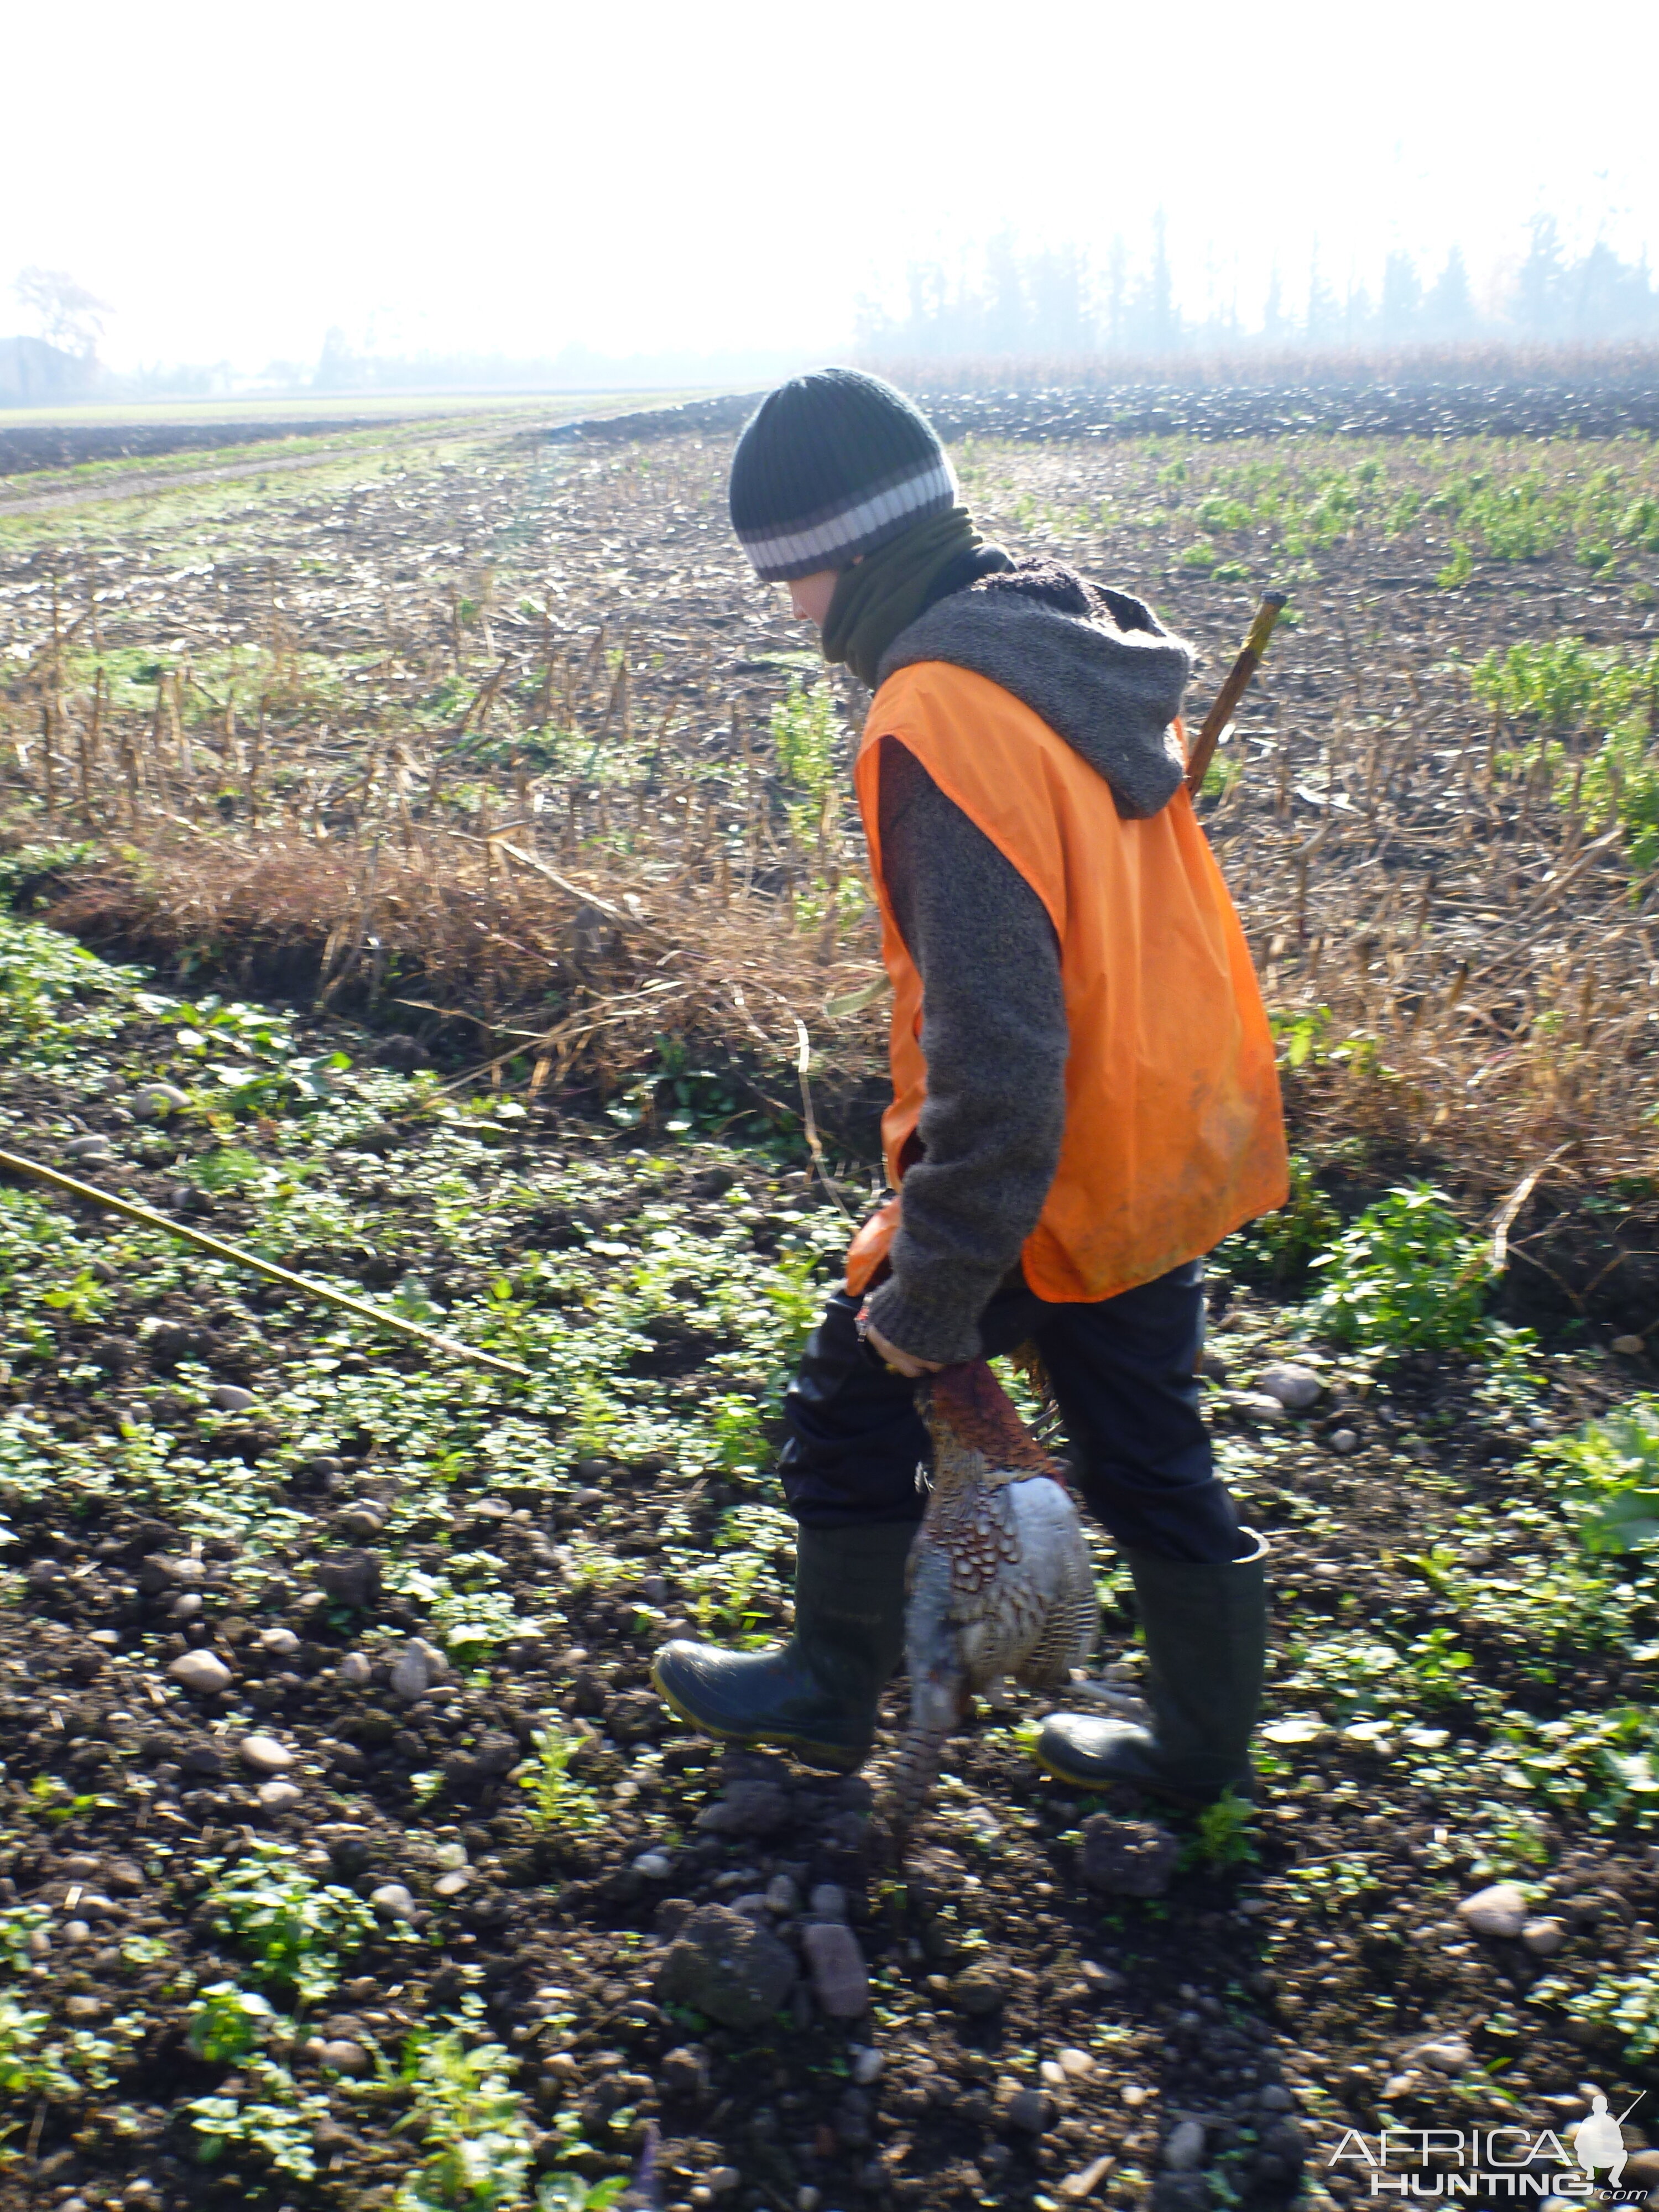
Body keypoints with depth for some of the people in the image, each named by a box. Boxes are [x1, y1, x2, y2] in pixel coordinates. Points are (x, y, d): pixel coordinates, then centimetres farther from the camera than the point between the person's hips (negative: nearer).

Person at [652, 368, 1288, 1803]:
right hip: (1170, 1142, 8)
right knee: (1150, 1455, 21)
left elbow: (993, 1038, -29)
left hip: (1048, 1183, -8)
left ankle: (834, 1695, 34)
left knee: (855, 1398, 14)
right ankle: (1204, 1748, 39)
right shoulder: (1078, 643, 4)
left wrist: (934, 1291, -21)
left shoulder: (943, 715, -26)